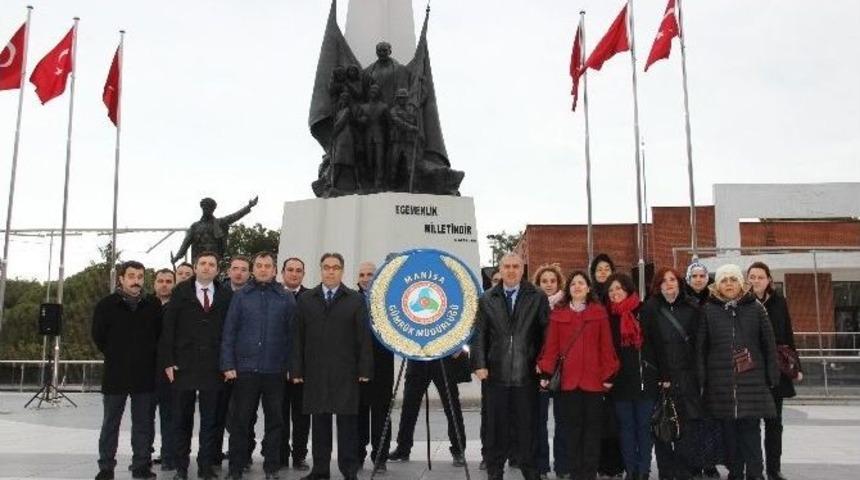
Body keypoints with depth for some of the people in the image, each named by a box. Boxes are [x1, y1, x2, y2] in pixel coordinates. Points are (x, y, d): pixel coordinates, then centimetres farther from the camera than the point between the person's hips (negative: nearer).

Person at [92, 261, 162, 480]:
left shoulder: (154, 305, 2)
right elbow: (98, 337, 6)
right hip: (115, 375, -1)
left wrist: (148, 357, 6)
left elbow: (161, 335, 10)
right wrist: (115, 357, 7)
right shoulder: (106, 305, -2)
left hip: (145, 375, 1)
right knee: (110, 423, 7)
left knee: (144, 424, 7)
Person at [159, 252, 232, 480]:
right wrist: (167, 361, -5)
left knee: (210, 420, 5)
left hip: (213, 367, 0)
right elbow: (168, 328, 1)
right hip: (184, 365, 0)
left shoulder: (226, 295, 4)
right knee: (182, 419, 8)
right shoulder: (181, 292, 4)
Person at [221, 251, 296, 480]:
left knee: (275, 420, 7)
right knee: (240, 420, 4)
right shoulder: (240, 296, 5)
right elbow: (229, 332, 3)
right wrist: (228, 365, -4)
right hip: (244, 369, 0)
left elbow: (292, 334, 4)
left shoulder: (286, 299, 5)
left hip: (275, 370, 1)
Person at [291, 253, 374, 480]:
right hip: (315, 372, 2)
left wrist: (365, 369, -5)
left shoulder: (356, 299, 4)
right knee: (319, 421, 6)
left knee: (347, 421, 1)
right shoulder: (306, 299, 10)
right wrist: (297, 369, 1)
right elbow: (298, 337, 7)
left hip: (346, 372, -2)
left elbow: (364, 337, 1)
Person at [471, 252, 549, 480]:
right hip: (496, 375, 1)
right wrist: (479, 364, -4)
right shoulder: (487, 299, 7)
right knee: (496, 427, 9)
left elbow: (547, 332, -1)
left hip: (527, 375, -1)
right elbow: (478, 334, 4)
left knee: (528, 426, 6)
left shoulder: (537, 298, 2)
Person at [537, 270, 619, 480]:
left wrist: (609, 374, -3)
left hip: (593, 378, -1)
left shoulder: (599, 312, 4)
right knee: (572, 426, 6)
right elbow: (551, 345, 3)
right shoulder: (558, 313, 6)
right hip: (568, 378, 1)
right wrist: (546, 372, -4)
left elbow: (606, 346, 2)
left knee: (592, 425, 5)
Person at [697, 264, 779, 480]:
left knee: (751, 430, -2)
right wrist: (702, 377, -1)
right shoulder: (709, 310, 5)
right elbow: (700, 347, 4)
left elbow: (769, 344, 5)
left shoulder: (755, 308, 5)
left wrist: (772, 376, 2)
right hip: (721, 381, 1)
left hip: (752, 381, -1)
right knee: (729, 430, 7)